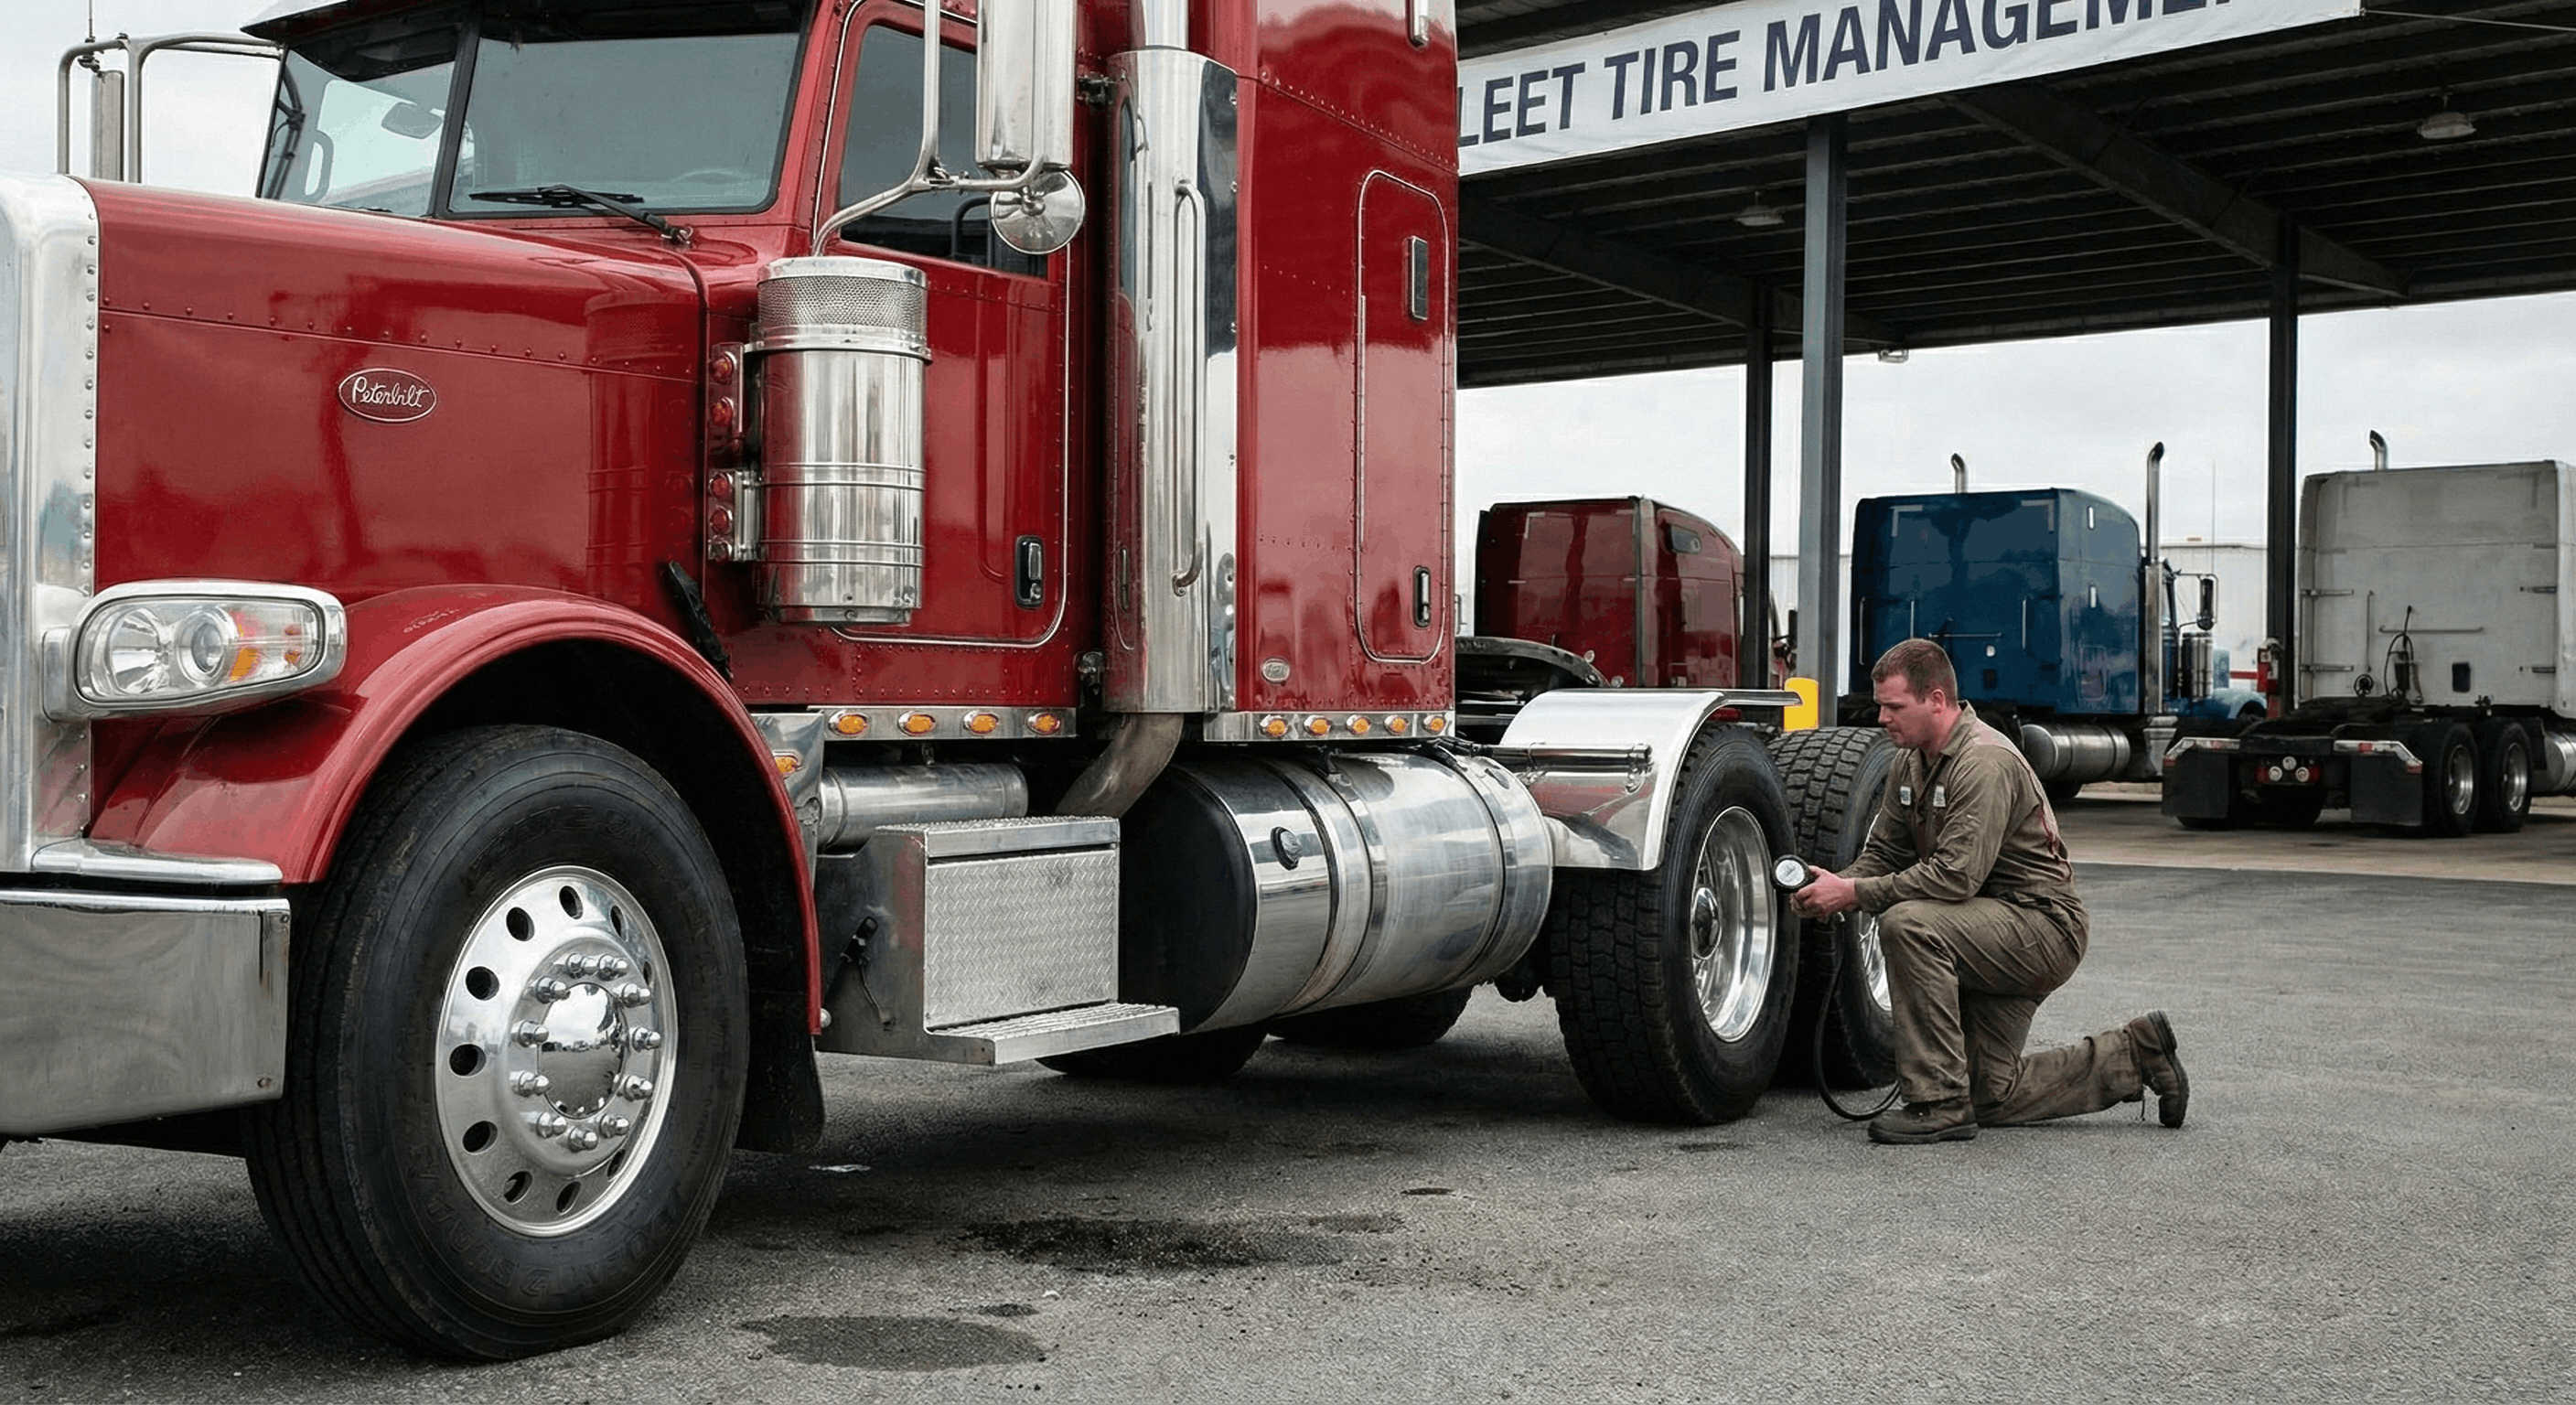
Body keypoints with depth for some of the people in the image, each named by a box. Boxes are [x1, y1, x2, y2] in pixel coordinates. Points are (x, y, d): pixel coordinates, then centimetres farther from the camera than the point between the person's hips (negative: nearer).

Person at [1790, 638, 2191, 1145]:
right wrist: (1840, 884, -13)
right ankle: (2134, 1057, 27)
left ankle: (1940, 1104, -27)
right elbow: (1884, 851, 9)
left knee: (1908, 923, -33)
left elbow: (1956, 875, -31)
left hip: (2044, 925, -10)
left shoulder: (1985, 761, -23)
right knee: (1992, 1096, 9)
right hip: (1994, 935, 10)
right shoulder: (1912, 763, 6)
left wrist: (1857, 894, -29)